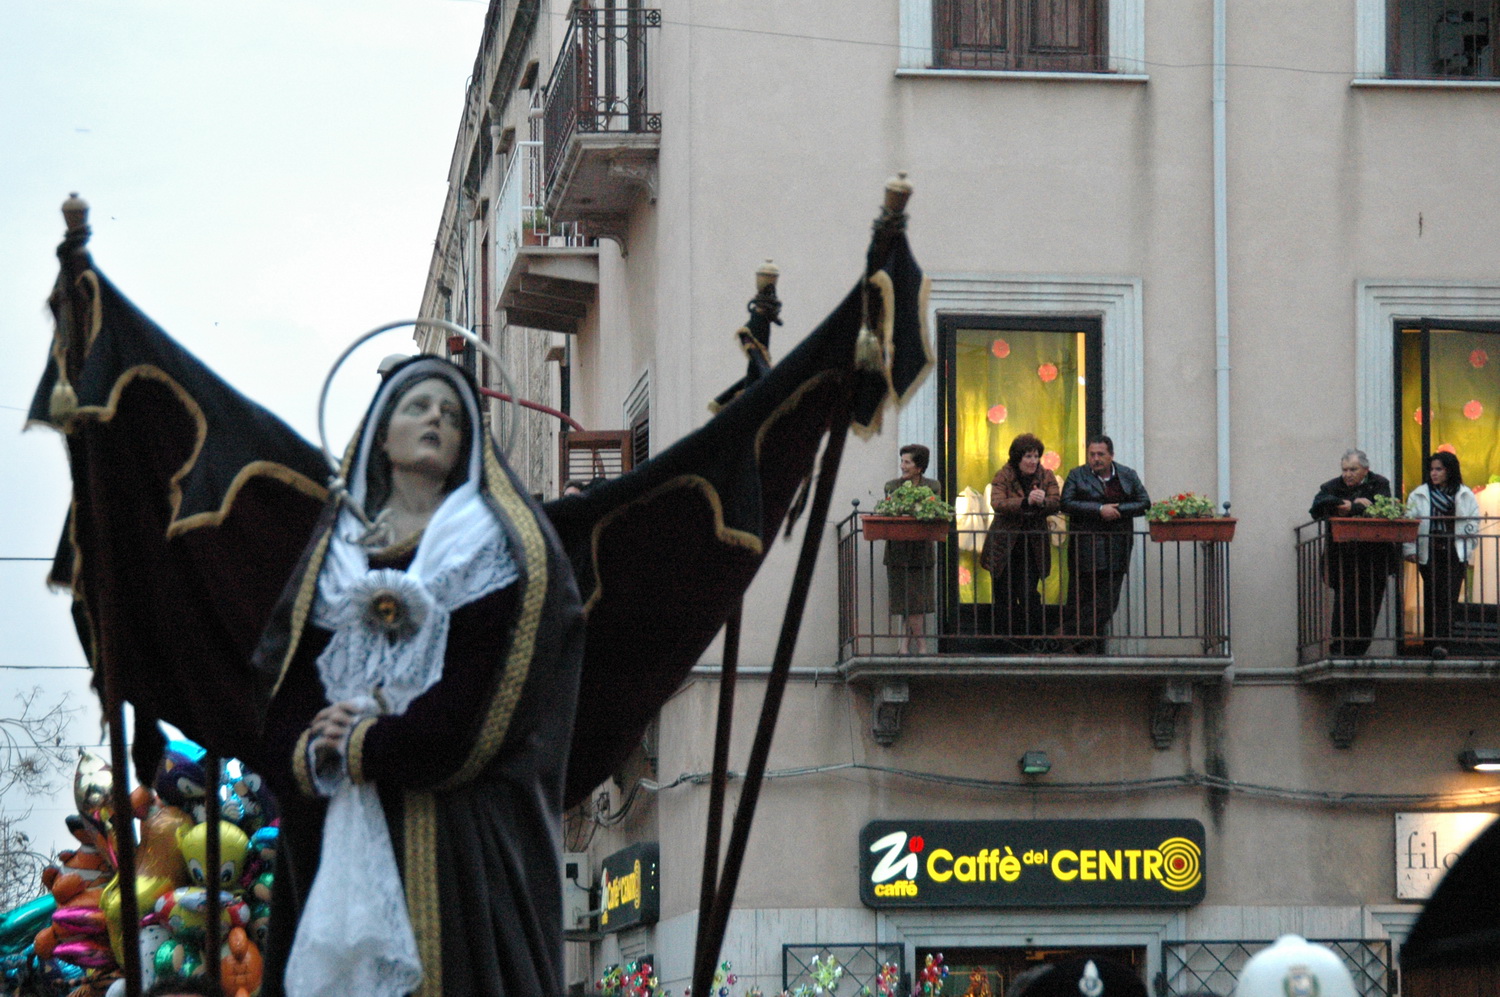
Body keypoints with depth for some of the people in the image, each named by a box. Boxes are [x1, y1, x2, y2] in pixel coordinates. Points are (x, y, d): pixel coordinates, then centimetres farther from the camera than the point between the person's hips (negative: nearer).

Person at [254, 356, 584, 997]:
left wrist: (365, 743, -9)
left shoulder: (499, 544, 7)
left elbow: (480, 695, -5)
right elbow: (289, 676, 11)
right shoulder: (334, 551, 20)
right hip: (336, 822, 3)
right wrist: (308, 748, -10)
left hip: (457, 823, -3)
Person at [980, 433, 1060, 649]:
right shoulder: (1003, 476, -3)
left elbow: (1055, 504, -8)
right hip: (1004, 546, -1)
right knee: (1004, 595, 3)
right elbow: (997, 503, -18)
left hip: (1032, 547, 1)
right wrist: (1025, 502, -32)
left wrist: (1042, 502, -31)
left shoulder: (1046, 477, 5)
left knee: (1028, 595, -6)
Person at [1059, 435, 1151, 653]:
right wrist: (1100, 510, -15)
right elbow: (1067, 504, -8)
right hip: (1085, 551, -2)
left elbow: (1144, 504, 6)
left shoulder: (1128, 476, 11)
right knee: (1080, 600, -3)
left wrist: (1117, 510, -8)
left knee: (1107, 601, -2)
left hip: (1116, 551, 2)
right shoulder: (1077, 476, 5)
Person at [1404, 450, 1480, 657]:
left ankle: (1442, 642, -16)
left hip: (1455, 555, -1)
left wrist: (1467, 553, 2)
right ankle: (1431, 643, 9)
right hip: (1429, 554, 1)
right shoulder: (1419, 495, 7)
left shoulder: (1464, 496, 7)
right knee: (1431, 599, 3)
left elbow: (1472, 526, 8)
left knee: (1448, 599, -10)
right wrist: (1410, 550, -3)